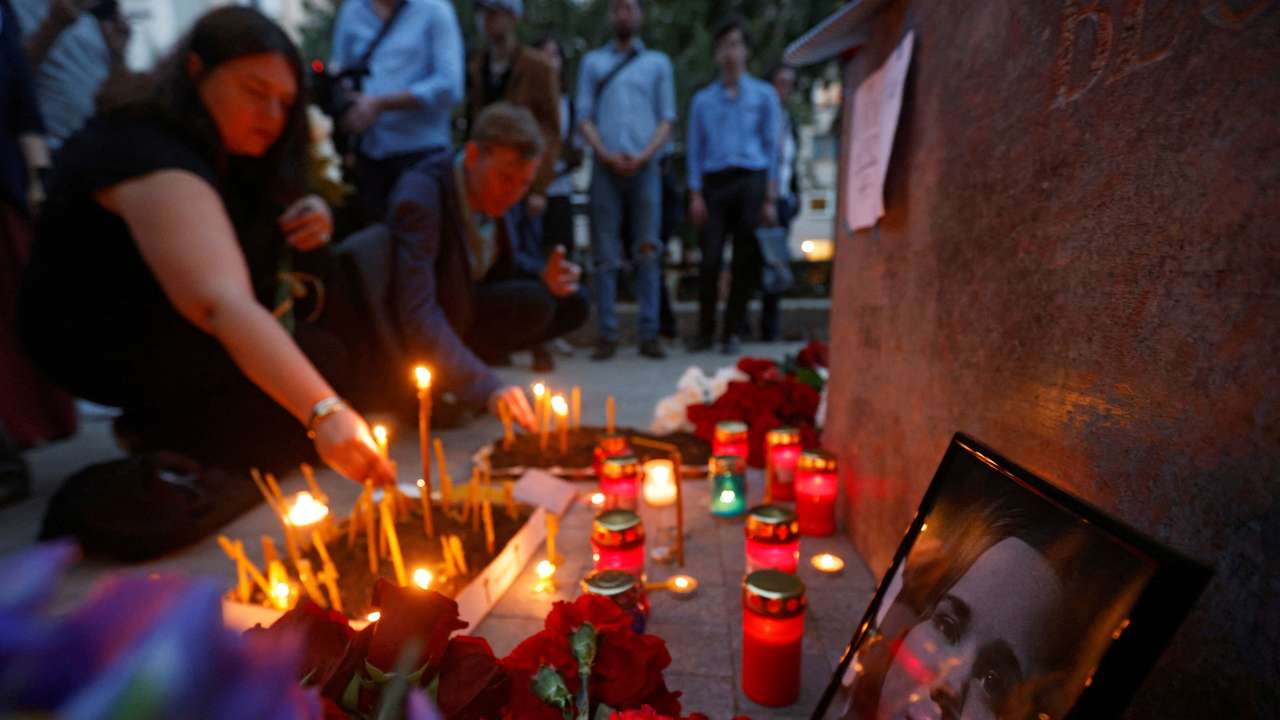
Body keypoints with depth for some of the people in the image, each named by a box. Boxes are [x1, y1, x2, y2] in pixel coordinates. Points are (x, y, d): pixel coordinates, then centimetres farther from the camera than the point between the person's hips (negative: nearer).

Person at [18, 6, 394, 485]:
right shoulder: (149, 157, -29)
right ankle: (161, 430, -4)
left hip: (170, 317, 9)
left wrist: (312, 218, -14)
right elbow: (222, 304, -44)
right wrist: (323, 412, -54)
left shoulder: (217, 142, -1)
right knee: (321, 365, -23)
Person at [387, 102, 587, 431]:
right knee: (534, 303, -26)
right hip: (415, 338, -8)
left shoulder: (493, 188, -6)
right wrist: (486, 385, -45)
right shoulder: (420, 196, -29)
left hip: (464, 303, 8)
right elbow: (417, 316, -36)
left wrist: (544, 277, -14)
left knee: (572, 304, -2)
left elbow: (506, 261, 10)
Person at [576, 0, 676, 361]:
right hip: (606, 166, 0)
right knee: (605, 255, -3)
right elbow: (584, 116, 8)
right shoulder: (592, 62, 17)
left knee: (647, 252, -4)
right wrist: (606, 155, -9)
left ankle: (649, 333, -1)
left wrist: (644, 155, -9)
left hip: (644, 166, 0)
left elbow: (667, 117, 8)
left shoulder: (658, 63, 16)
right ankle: (607, 334, 0)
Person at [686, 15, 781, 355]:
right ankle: (705, 329, 6)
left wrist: (769, 199, -1)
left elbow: (772, 147, 8)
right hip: (714, 182, 1)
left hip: (750, 180, 0)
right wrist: (695, 195, 0)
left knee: (745, 261, -2)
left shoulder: (764, 95, 12)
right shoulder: (703, 99, 16)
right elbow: (695, 149, 12)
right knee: (710, 259, -7)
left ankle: (732, 331, 8)